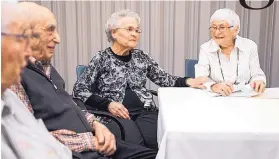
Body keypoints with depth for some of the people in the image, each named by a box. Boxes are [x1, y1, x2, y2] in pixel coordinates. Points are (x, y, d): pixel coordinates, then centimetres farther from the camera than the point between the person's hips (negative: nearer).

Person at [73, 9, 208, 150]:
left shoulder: (141, 56, 15)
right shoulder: (101, 58, 2)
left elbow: (164, 79, 17)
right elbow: (79, 90, -3)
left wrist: (188, 82, 0)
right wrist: (107, 104, -14)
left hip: (145, 112, 4)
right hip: (116, 115, -3)